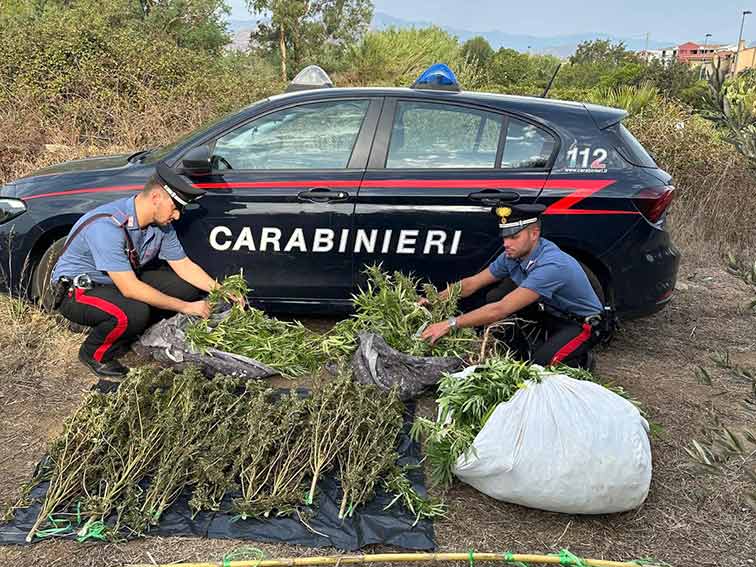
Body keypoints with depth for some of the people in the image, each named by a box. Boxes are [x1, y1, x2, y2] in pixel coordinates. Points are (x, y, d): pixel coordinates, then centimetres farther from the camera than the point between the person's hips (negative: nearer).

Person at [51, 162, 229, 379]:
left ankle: (128, 335, 6)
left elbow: (184, 266, 3)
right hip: (77, 289, -8)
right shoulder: (107, 226, -33)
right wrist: (186, 307, -30)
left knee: (188, 287, -8)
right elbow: (129, 288, -34)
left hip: (124, 280, 8)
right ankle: (94, 354, -5)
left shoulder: (161, 223, -8)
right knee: (134, 312, -37)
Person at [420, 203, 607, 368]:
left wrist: (451, 324, -42)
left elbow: (500, 310, -41)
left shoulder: (551, 265, -36)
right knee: (495, 297, -9)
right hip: (552, 312, 7)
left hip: (584, 323, -7)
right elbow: (472, 283, 0)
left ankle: (582, 359, 3)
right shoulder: (512, 256, -11)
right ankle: (520, 354, 9)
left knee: (540, 363, -29)